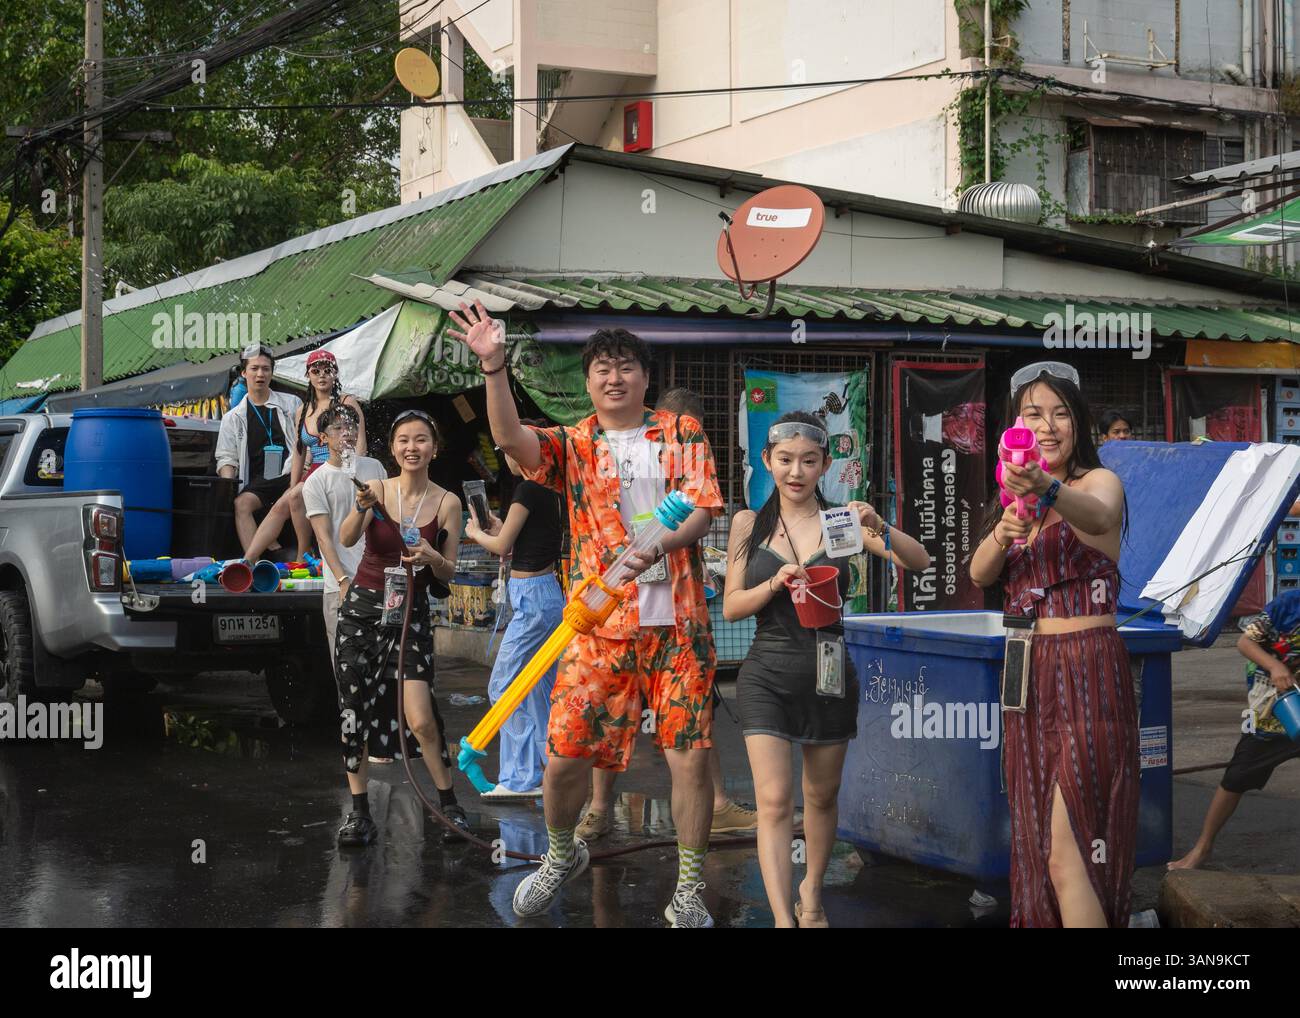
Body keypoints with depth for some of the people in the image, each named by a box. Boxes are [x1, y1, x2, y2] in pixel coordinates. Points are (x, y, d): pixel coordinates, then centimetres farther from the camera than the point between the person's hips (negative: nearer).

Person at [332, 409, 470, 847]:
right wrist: (363, 506, -37)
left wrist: (431, 557, -19)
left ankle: (449, 805, 7)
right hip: (362, 608, 1)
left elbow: (448, 573, 3)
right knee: (354, 712, 2)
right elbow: (346, 540, -17)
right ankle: (359, 813, 13)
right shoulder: (377, 489, -2)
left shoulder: (447, 502, -1)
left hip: (410, 614, -1)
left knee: (421, 720, -11)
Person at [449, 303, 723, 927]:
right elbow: (510, 438, -10)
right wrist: (493, 366, -24)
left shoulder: (681, 433, 9)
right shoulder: (572, 446, 9)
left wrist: (658, 545, -20)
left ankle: (688, 893, 13)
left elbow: (703, 509, -1)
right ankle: (561, 855, 27)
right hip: (599, 625, 0)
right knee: (565, 754, -3)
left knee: (691, 755, -2)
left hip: (678, 623, 0)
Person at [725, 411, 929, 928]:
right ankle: (783, 918, -15)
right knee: (774, 802, -13)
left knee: (822, 796, 15)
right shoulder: (749, 523, 2)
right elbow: (731, 607, 1)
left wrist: (879, 529, -29)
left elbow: (918, 561, -10)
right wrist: (776, 584, -18)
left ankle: (811, 894, 37)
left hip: (828, 673, 1)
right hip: (767, 674, -1)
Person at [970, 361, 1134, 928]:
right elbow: (979, 575, -1)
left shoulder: (1098, 481, -7)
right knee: (1036, 841, 13)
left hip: (1088, 674, -7)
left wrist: (1048, 489, -53)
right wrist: (1002, 536, -23)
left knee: (1068, 855, -12)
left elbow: (1098, 516, -32)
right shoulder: (1015, 500, 14)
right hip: (1029, 675, 7)